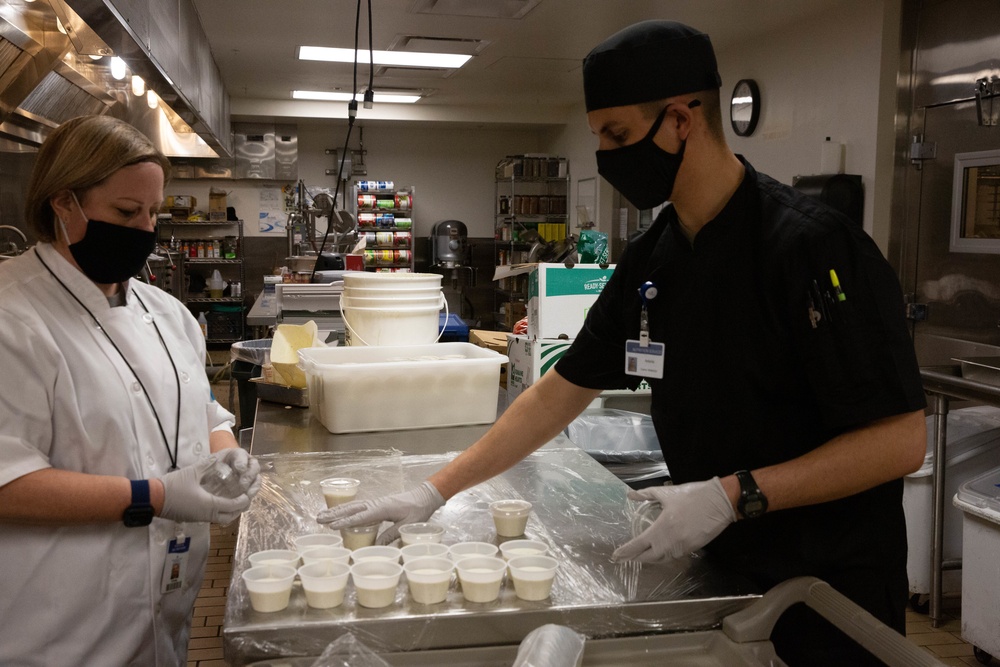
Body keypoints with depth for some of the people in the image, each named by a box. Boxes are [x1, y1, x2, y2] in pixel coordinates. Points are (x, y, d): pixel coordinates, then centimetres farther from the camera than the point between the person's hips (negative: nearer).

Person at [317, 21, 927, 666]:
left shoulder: (815, 247, -22)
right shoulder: (649, 260, -1)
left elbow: (899, 440, -21)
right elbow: (560, 393, 4)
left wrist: (734, 495, -25)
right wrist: (434, 492, 0)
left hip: (829, 588, -6)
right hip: (719, 565, 6)